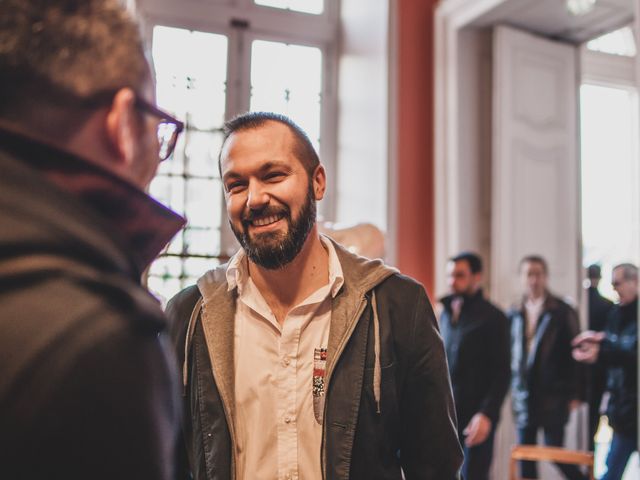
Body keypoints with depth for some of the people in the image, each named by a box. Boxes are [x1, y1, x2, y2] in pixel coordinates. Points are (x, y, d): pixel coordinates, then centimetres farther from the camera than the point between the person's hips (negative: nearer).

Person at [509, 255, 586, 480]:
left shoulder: (562, 312, -3)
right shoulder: (514, 314, 9)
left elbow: (574, 354, -3)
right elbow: (510, 354, 11)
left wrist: (574, 394, -6)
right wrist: (513, 389, 6)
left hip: (553, 397, -4)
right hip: (523, 396, 4)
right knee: (525, 461, 8)